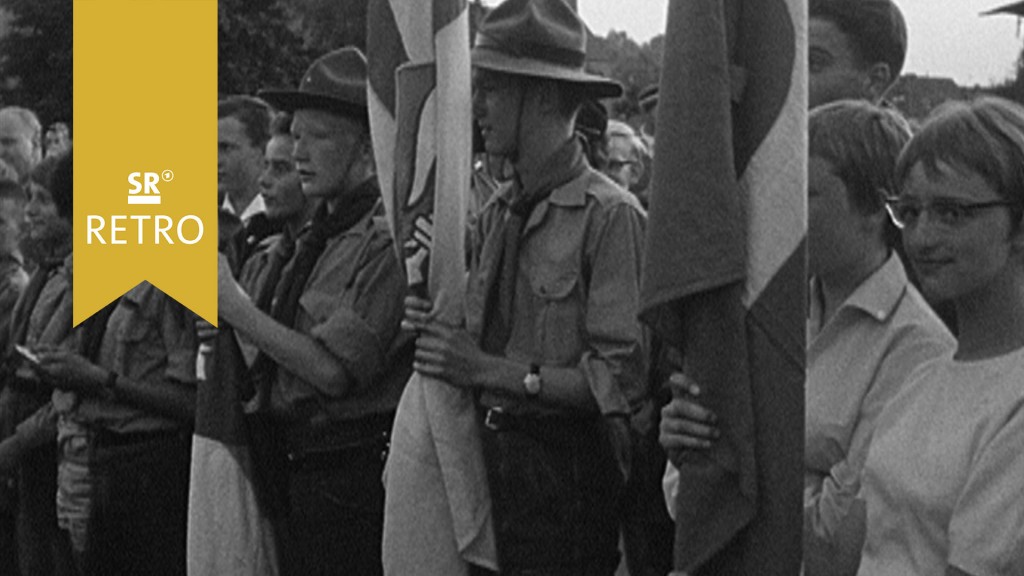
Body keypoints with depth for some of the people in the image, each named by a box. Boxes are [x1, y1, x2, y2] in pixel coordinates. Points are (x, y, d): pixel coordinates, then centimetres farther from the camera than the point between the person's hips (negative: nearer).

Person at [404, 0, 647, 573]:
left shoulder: (611, 215, -12)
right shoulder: (497, 213, 10)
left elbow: (623, 378, -18)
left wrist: (490, 371, -20)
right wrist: (436, 325, -8)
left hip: (569, 473, -6)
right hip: (490, 461, 6)